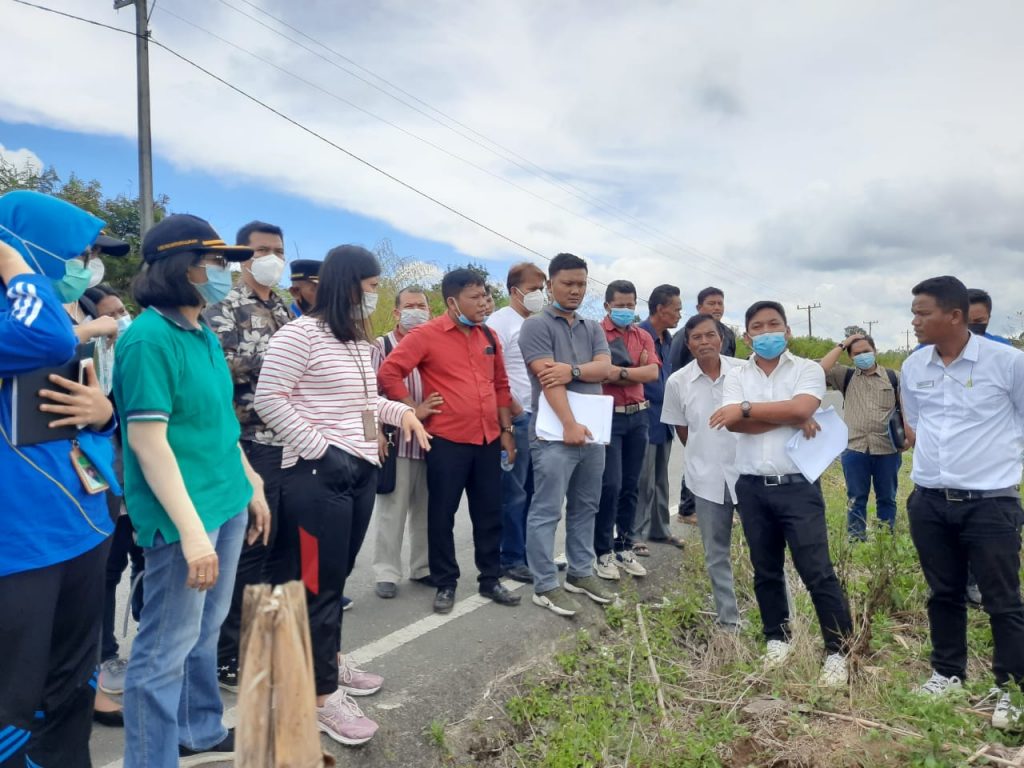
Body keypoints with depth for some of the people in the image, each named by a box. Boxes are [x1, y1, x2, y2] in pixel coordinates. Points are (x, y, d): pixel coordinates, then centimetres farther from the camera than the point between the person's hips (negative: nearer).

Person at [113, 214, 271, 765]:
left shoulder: (204, 334, 9)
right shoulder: (149, 338, -17)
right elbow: (147, 440, -21)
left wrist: (252, 485, 18)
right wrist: (191, 529, -23)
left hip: (227, 503, 9)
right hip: (183, 516, -9)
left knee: (205, 632, 22)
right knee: (167, 647, 5)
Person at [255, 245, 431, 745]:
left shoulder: (360, 341, 16)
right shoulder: (301, 333, -11)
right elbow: (269, 399, -15)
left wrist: (401, 411, 8)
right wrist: (317, 447, -17)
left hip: (361, 470, 8)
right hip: (320, 474, -8)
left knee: (337, 575, 19)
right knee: (319, 582, 0)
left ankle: (331, 661, 36)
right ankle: (323, 696, 11)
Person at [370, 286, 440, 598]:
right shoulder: (382, 346, -2)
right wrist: (412, 412, -17)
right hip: (397, 441, -4)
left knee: (426, 510, 14)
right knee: (392, 511, 4)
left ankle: (423, 567, 27)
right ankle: (386, 573, 16)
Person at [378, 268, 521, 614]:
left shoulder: (488, 336, 10)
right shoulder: (427, 334, -9)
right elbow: (389, 372, -12)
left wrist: (506, 430, 12)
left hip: (488, 439, 5)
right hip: (447, 441, -5)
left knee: (489, 514, 13)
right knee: (442, 515, 7)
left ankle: (490, 579, 27)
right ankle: (445, 584, 22)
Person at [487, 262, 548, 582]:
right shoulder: (500, 321, -8)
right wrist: (514, 410, -15)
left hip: (541, 416, 8)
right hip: (517, 419, -8)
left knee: (533, 490, 13)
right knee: (513, 492, 0)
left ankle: (531, 551, 24)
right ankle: (511, 558, 10)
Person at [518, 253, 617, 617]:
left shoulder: (593, 328, 16)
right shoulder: (536, 325, -4)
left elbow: (604, 368, 1)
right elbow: (548, 378, -15)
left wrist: (572, 370, -18)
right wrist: (570, 424, -22)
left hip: (593, 430, 7)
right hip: (555, 432, -7)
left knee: (586, 508, 15)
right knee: (547, 511, -2)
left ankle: (581, 573, 28)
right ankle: (545, 586, 6)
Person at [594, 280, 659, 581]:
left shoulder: (644, 337, 12)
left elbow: (653, 373, -4)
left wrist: (619, 371, -13)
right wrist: (635, 370, -12)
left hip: (639, 416, 6)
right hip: (609, 416, -5)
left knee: (631, 486, 10)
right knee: (610, 485, -7)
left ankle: (624, 548, 22)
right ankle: (603, 553, 7)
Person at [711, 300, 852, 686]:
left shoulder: (807, 369, 1)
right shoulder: (736, 376, 7)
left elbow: (800, 408, -19)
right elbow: (734, 423, -10)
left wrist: (747, 408, -14)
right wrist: (791, 419, -13)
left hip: (798, 485, -3)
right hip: (752, 487, 3)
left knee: (817, 572, -3)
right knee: (765, 571, 14)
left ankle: (837, 652, 10)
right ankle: (778, 639, 29)